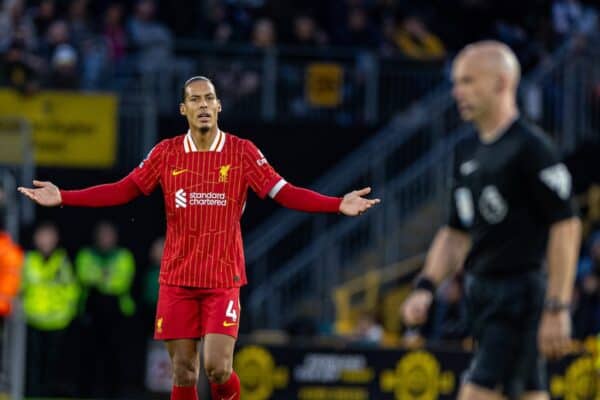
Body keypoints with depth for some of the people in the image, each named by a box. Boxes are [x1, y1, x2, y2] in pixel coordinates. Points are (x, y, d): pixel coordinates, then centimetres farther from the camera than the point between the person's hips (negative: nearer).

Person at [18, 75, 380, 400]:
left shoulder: (243, 152, -1)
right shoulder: (167, 152, 4)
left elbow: (285, 193, -5)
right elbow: (124, 190, 7)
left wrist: (338, 205, -17)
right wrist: (61, 197, 0)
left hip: (223, 279, -2)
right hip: (177, 278, 2)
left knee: (218, 367, -12)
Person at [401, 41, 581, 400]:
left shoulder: (530, 147, -11)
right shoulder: (470, 155, 15)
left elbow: (566, 226, -15)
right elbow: (456, 234, 21)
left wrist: (558, 308, -19)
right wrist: (426, 287, 7)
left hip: (520, 298, -9)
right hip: (483, 296, 9)